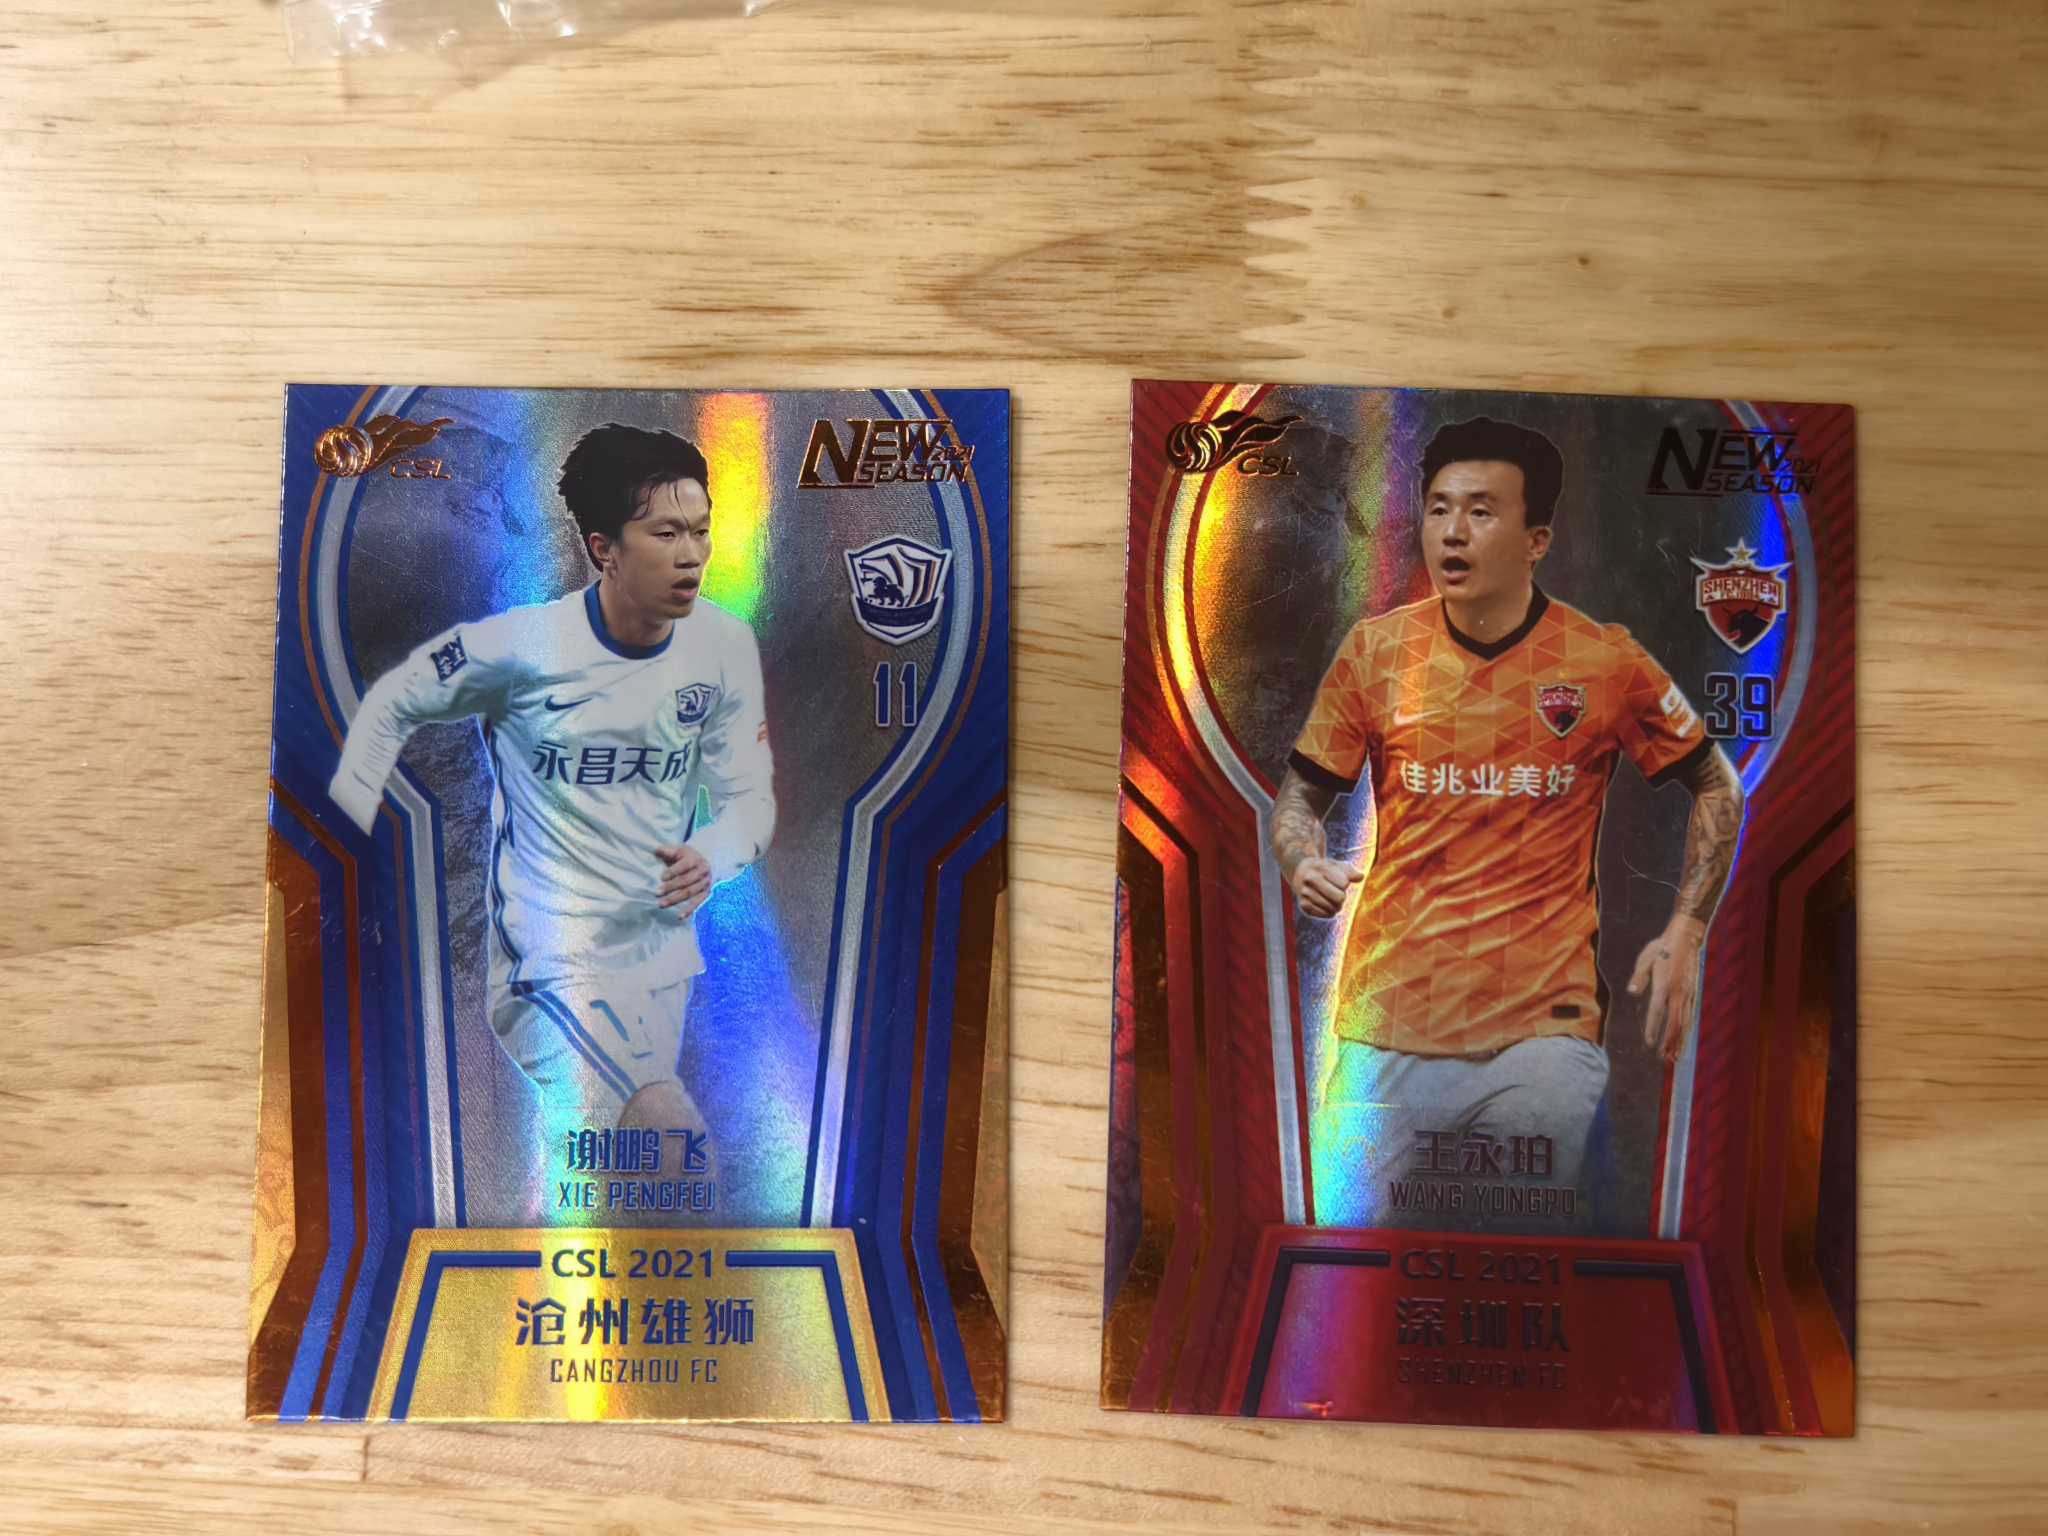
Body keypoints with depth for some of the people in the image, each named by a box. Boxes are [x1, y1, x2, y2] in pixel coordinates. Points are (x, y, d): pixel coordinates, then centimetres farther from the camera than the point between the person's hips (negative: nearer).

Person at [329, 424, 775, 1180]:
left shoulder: (725, 647, -6)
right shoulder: (521, 644, -16)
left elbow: (749, 795, 0)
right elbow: (391, 704, 0)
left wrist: (712, 854, -23)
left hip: (662, 947, 5)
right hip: (557, 957, -5)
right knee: (680, 1144, -23)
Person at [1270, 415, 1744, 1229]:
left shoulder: (1605, 660, -2)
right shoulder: (1374, 650, 1)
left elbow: (1715, 786, 11)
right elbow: (1301, 794, 9)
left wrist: (1684, 933, 3)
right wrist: (1306, 864, -12)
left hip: (1544, 1031, -1)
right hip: (1386, 1032, 1)